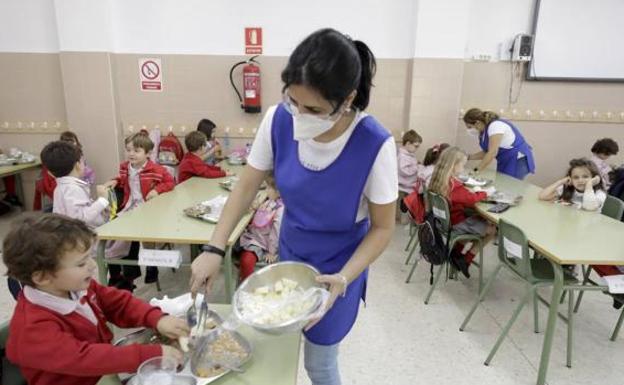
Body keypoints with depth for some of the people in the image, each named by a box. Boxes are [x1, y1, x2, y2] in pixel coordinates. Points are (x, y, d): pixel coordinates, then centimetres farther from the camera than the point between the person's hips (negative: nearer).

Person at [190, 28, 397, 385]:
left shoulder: (375, 145, -30)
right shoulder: (279, 120, -21)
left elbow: (382, 228, -17)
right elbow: (247, 187, -8)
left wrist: (342, 279, -30)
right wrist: (215, 248, -16)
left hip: (338, 267, -3)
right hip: (289, 252, 4)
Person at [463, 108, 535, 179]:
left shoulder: (495, 125, -22)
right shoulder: (484, 130, 4)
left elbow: (492, 153, -30)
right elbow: (486, 153, 9)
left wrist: (475, 171, -31)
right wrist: (468, 157, -3)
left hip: (518, 161, -9)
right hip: (505, 162, 9)